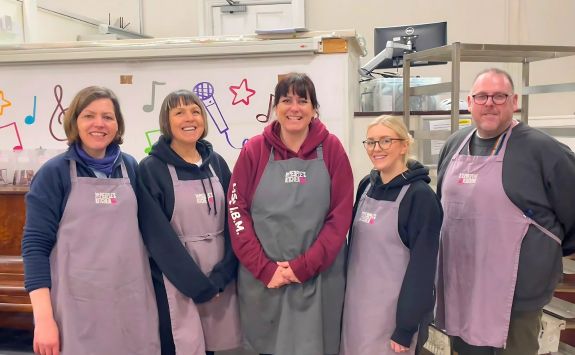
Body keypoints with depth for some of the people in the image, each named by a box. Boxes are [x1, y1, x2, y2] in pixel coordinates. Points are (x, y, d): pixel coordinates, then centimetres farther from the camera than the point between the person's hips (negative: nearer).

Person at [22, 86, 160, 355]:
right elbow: (35, 244, -7)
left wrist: (149, 289, 11)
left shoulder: (130, 167, 6)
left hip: (131, 301, 4)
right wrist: (44, 317, -14)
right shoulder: (54, 172, -4)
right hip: (77, 305, -3)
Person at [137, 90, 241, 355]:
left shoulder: (216, 163, 5)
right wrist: (198, 285, -13)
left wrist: (221, 276, -8)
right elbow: (158, 236, -13)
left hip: (219, 278, 4)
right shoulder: (151, 169, -8)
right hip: (176, 282, -4)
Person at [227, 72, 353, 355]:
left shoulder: (331, 149, -2)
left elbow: (341, 215, -5)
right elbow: (237, 211, -3)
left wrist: (304, 266, -12)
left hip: (318, 278, 0)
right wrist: (264, 269, -11)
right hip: (263, 279, 1)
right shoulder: (254, 150, 0)